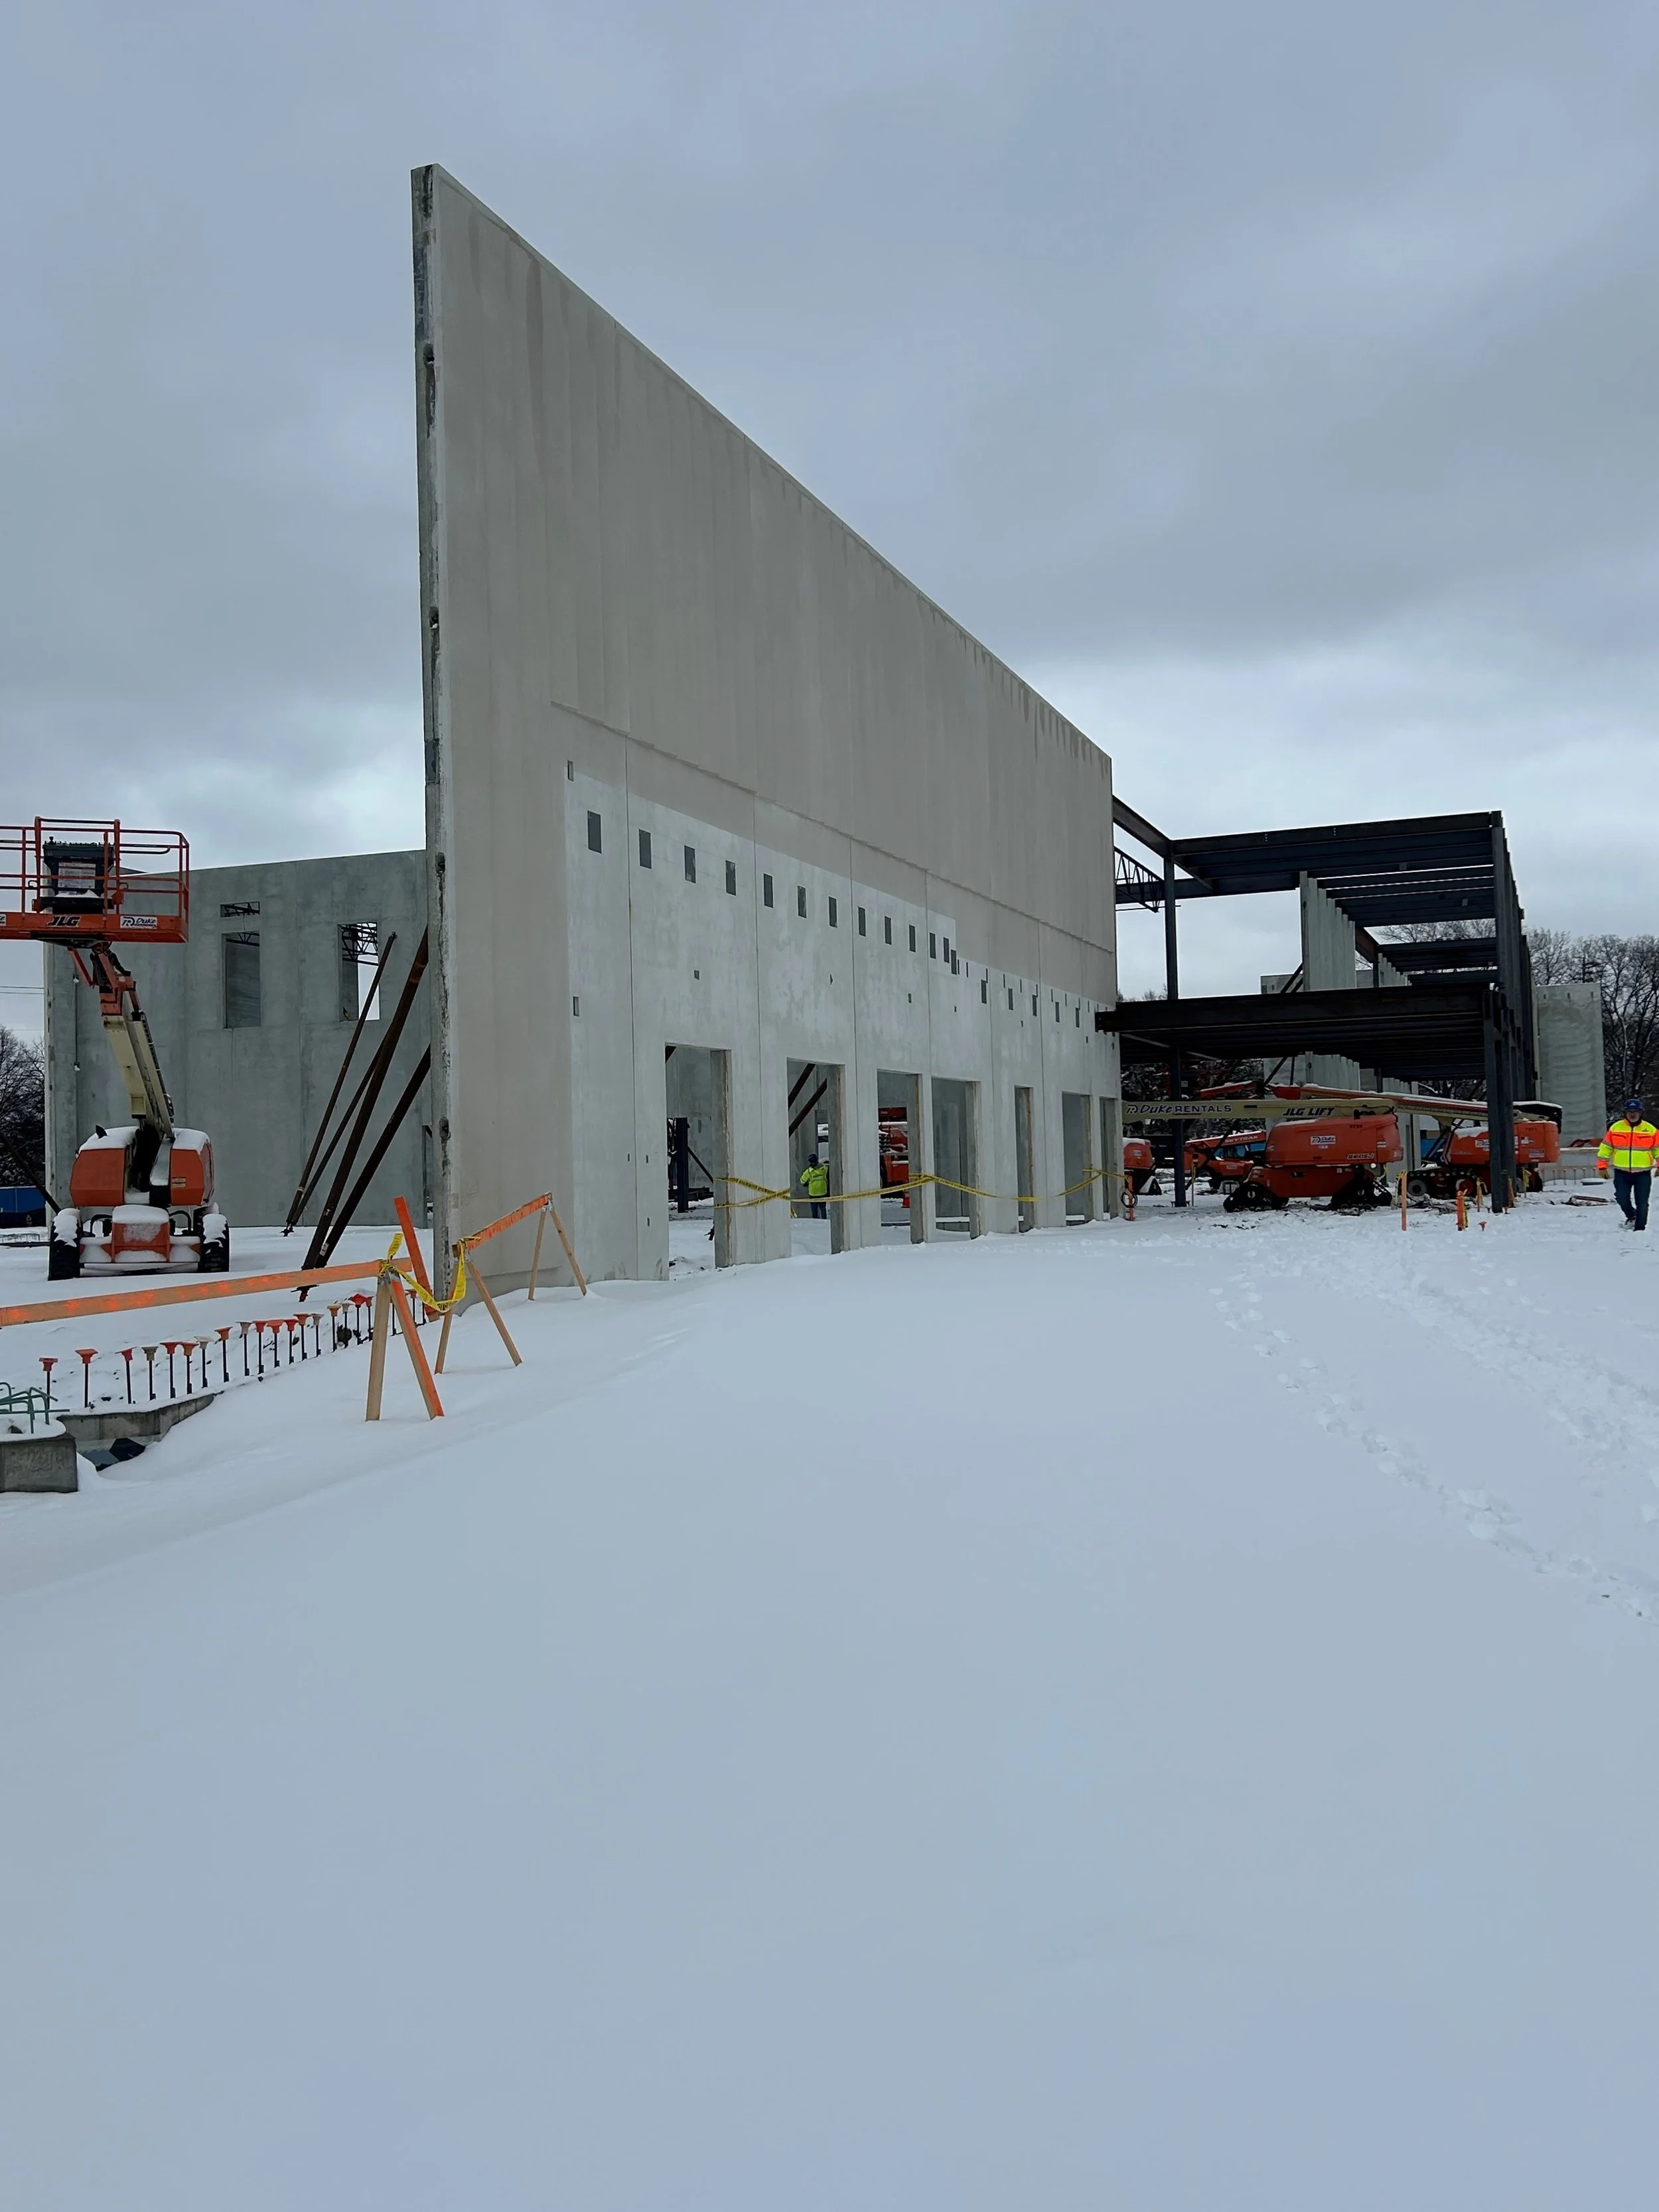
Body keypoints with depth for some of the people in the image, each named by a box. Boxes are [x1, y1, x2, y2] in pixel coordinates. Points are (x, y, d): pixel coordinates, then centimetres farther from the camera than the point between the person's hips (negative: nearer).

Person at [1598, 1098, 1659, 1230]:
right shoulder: (1615, 1128, 3)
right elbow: (1606, 1148, 7)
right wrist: (1602, 1166, 4)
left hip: (1643, 1173, -1)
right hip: (1622, 1173, 1)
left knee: (1642, 1203, 1)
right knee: (1622, 1198, -6)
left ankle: (1640, 1228, 12)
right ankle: (1631, 1216, 25)